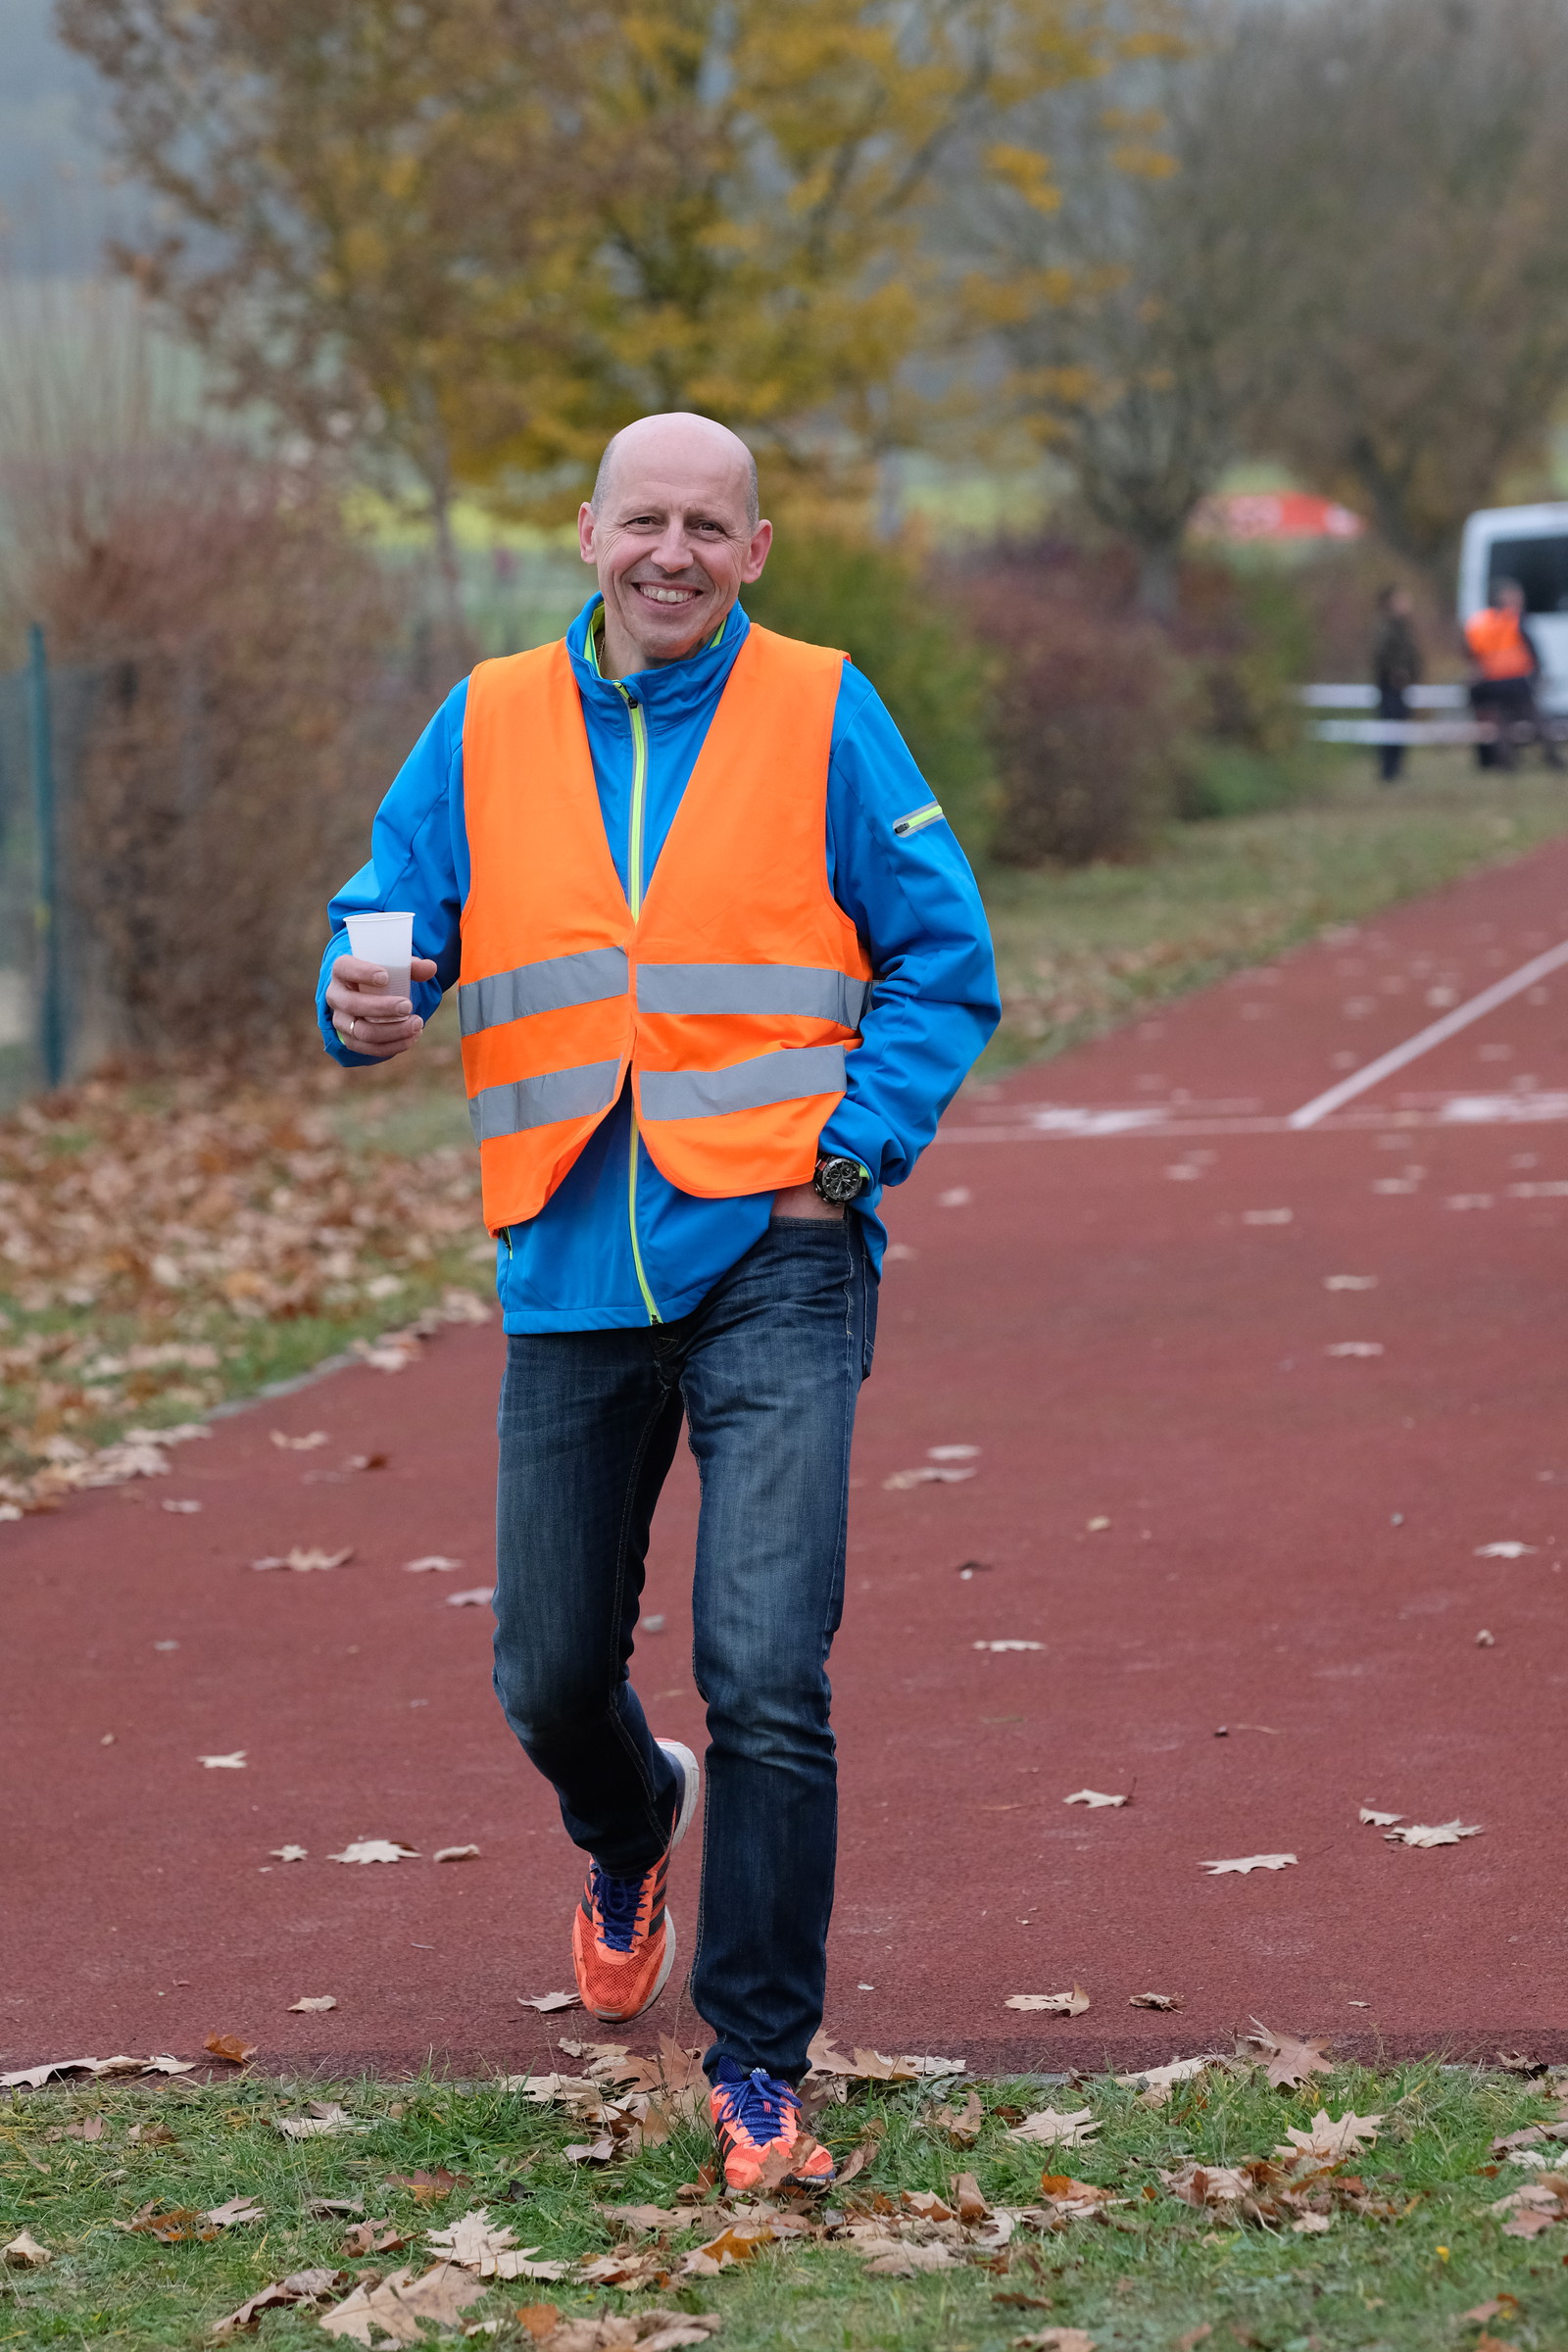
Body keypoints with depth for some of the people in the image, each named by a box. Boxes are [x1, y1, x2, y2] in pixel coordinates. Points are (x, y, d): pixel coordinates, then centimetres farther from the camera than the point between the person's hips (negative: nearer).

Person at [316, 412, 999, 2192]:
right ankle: (632, 1829, 47)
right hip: (573, 1271, 3)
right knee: (550, 1677, 11)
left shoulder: (822, 718, 1)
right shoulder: (485, 730, 7)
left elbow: (941, 959, 4)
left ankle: (758, 2062, -2)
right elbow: (388, 926, 7)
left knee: (765, 1675, -13)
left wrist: (855, 1146, -8)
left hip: (772, 1255, -3)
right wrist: (366, 1006, -16)